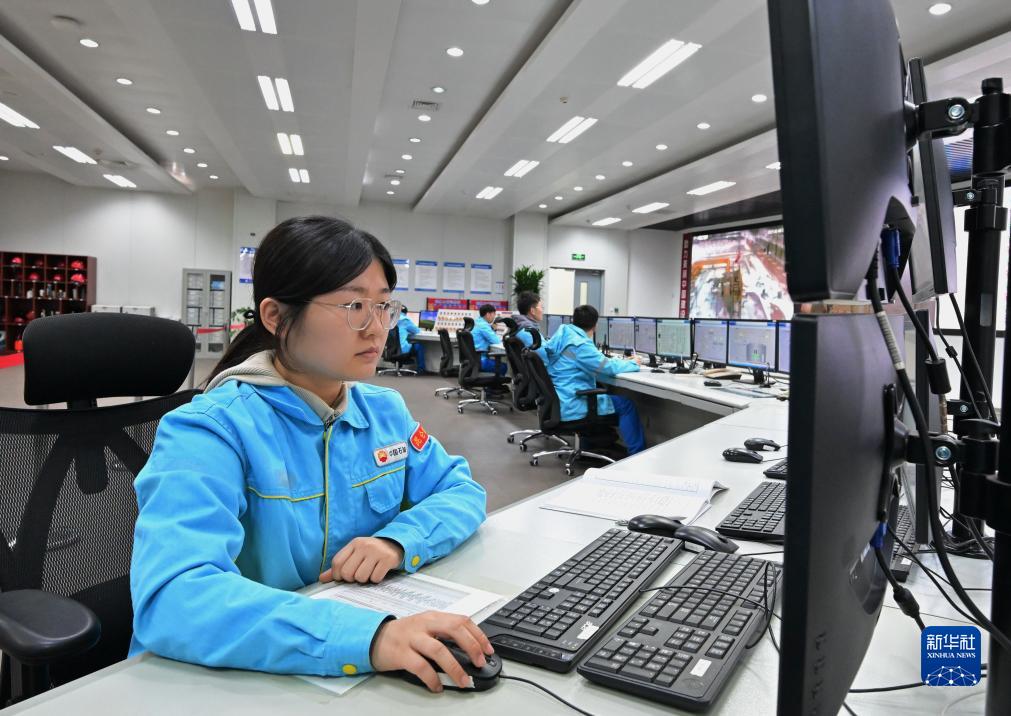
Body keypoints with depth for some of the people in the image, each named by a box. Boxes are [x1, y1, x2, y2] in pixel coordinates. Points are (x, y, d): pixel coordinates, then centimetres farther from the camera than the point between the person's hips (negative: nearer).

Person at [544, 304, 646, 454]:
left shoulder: (562, 337, 7)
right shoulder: (579, 345, -20)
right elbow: (608, 367, -18)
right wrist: (633, 364, 1)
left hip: (559, 402, 10)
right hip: (571, 407, -10)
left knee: (604, 392, 29)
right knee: (626, 405, -2)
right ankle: (638, 454, 7)